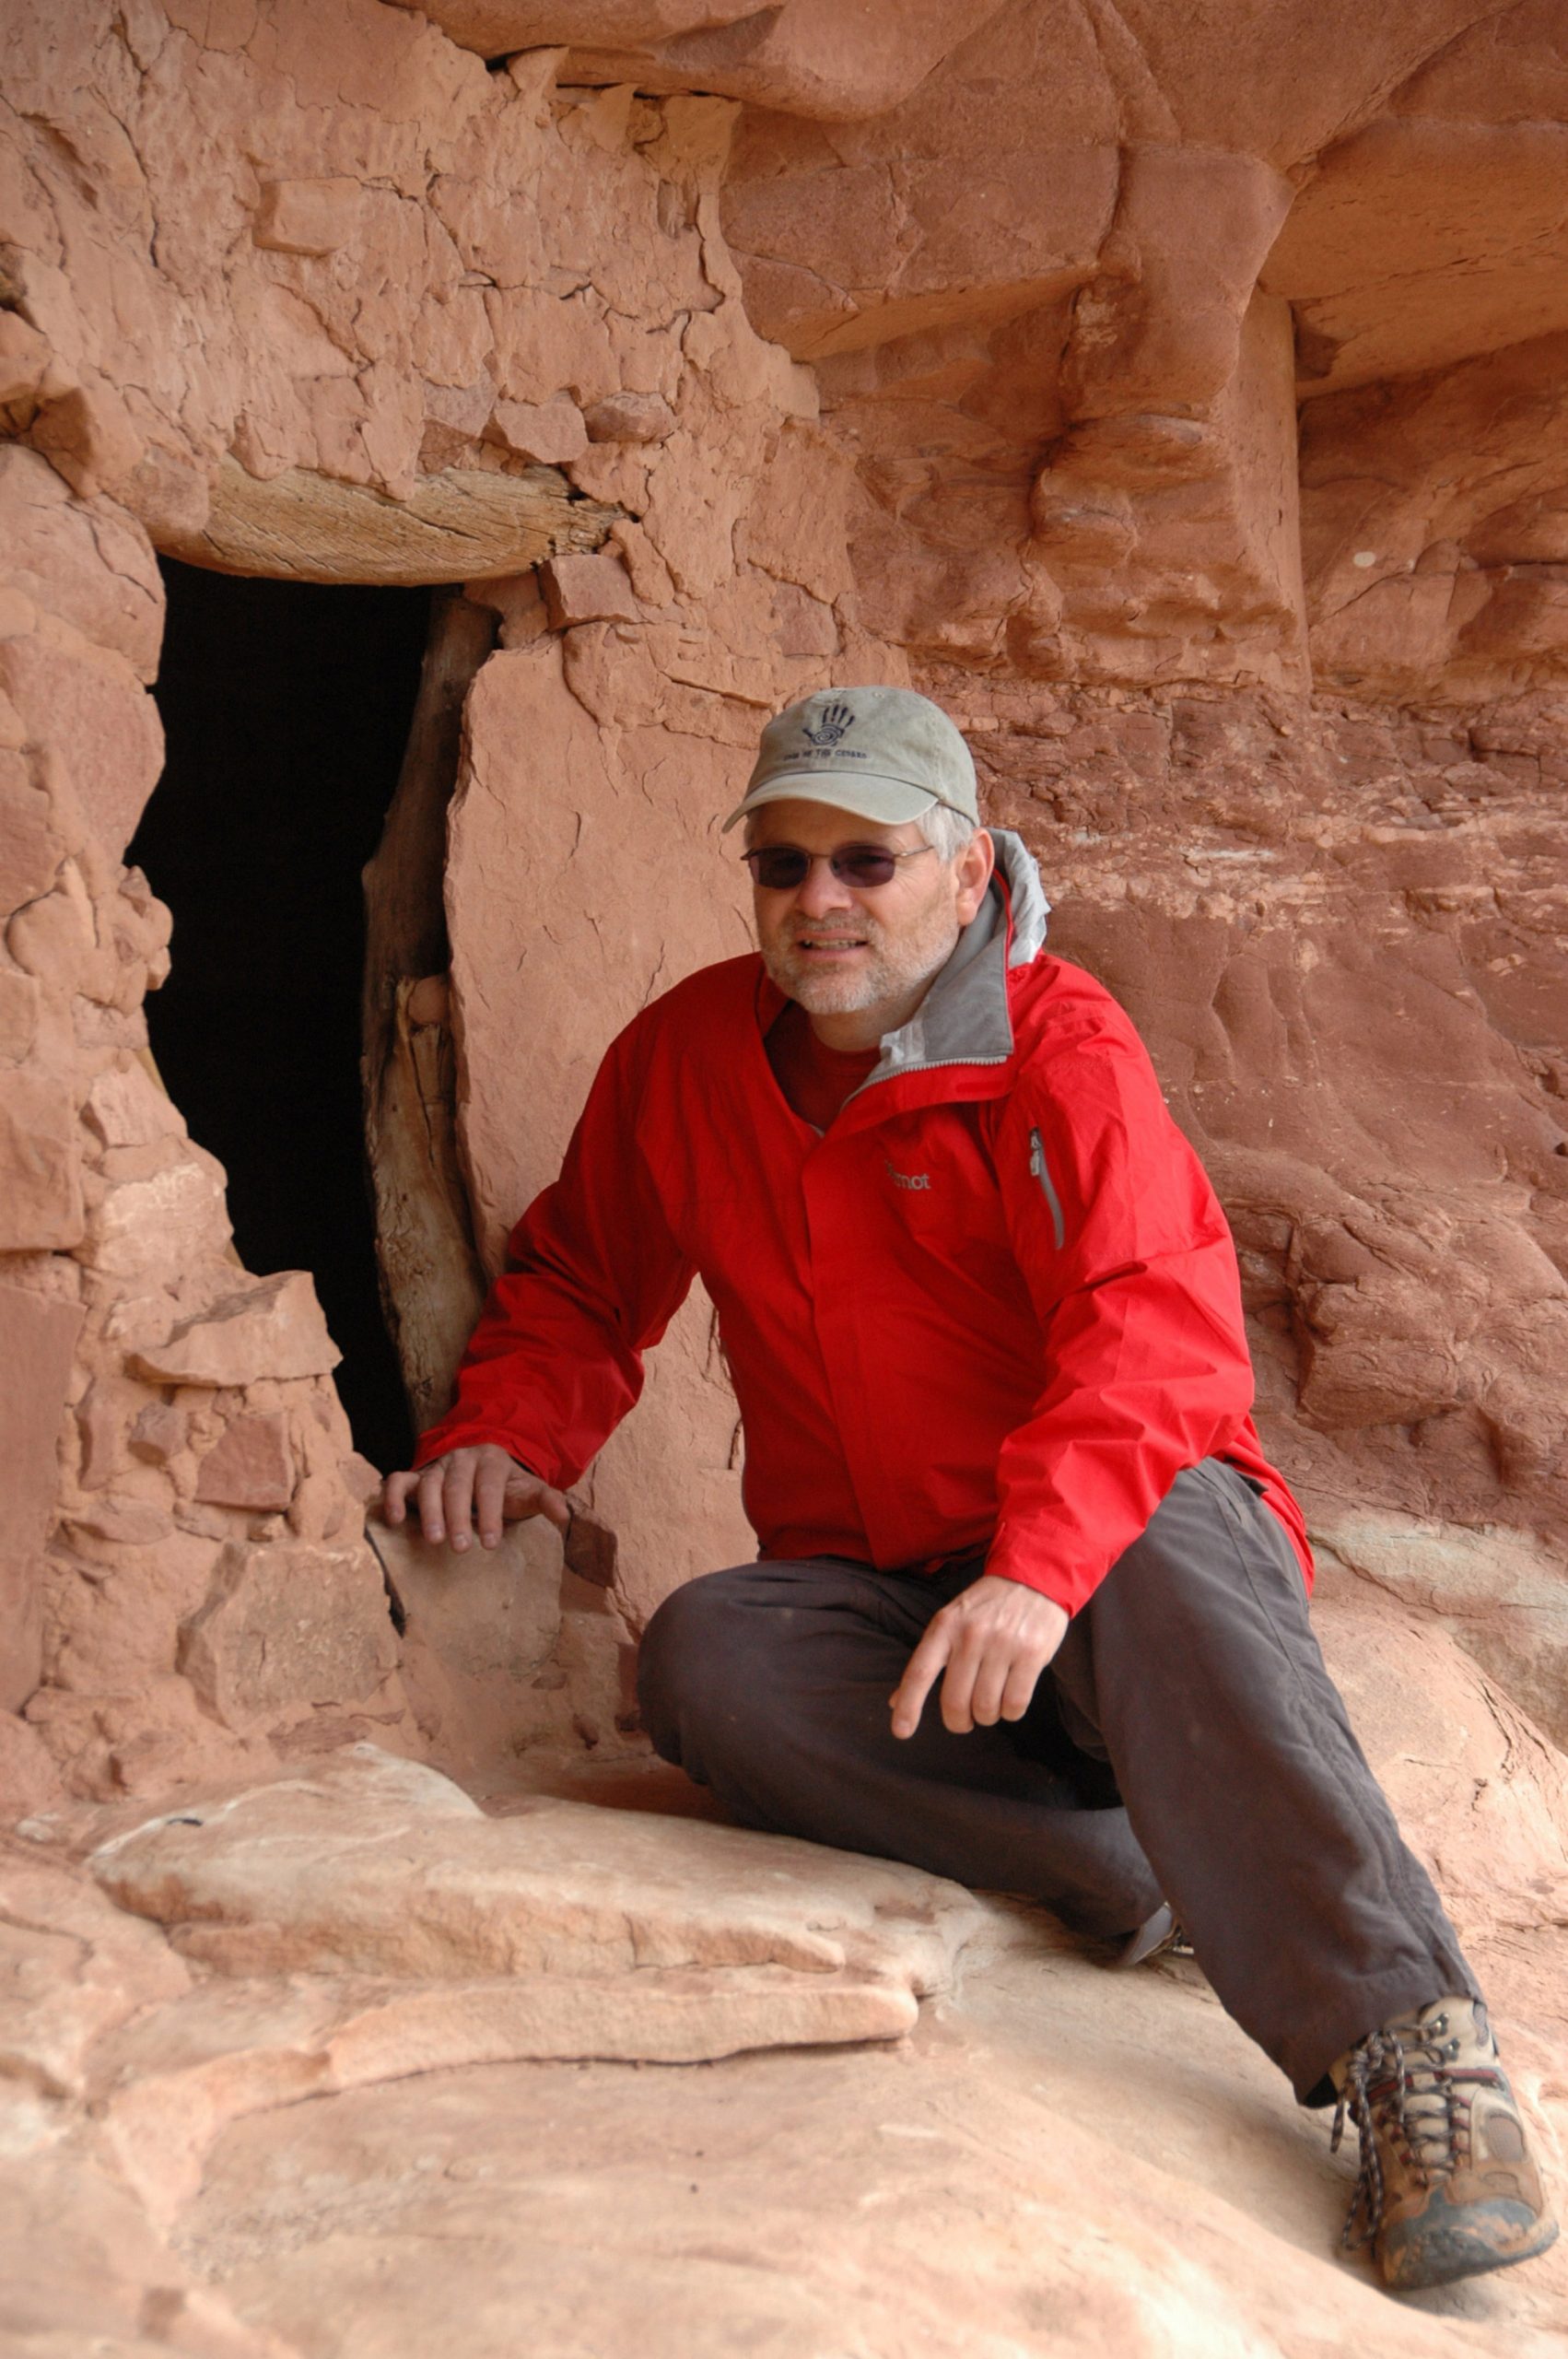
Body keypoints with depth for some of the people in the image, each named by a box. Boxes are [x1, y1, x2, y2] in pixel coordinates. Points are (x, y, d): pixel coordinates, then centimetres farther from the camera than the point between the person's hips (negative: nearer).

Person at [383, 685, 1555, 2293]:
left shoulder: (1055, 1048, -9)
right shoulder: (686, 1055, 7)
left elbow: (1159, 1327, -25)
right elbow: (577, 1283, 20)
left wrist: (1038, 1560, -41)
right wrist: (507, 1431, -2)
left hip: (1098, 1571, -4)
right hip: (878, 1600, 4)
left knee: (1168, 1537, -39)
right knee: (705, 1658, -29)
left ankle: (1402, 2039, -44)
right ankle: (1144, 1877, -29)